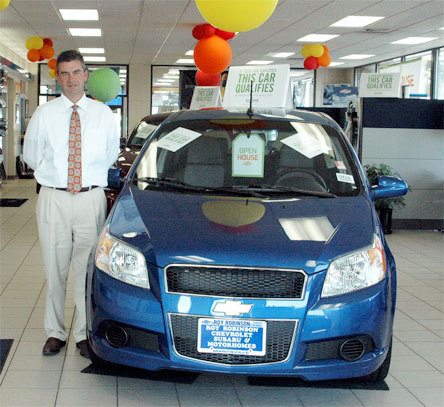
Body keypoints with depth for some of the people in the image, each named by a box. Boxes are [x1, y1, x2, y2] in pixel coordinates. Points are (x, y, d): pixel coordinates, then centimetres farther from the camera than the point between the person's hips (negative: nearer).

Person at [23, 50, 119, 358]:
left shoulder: (103, 113, 6)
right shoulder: (44, 114, 3)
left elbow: (111, 155, 15)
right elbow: (31, 156, 10)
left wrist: (90, 177, 10)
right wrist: (55, 174, 8)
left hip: (91, 198, 0)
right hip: (53, 197, 0)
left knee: (87, 269, 4)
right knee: (55, 269, 6)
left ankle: (84, 333, 15)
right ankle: (55, 332, 18)